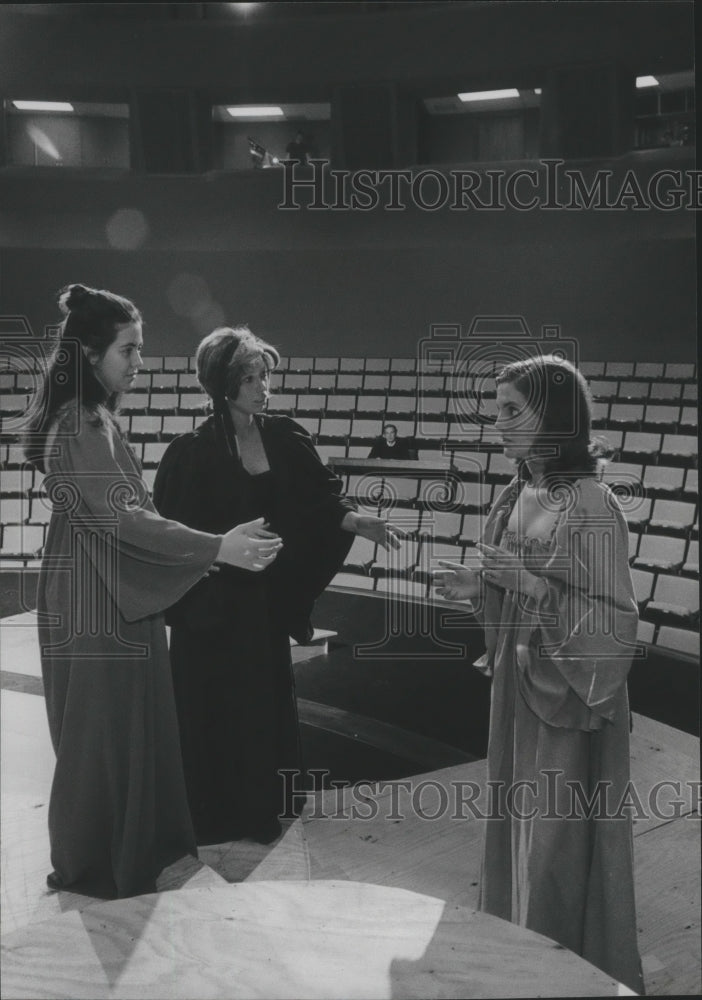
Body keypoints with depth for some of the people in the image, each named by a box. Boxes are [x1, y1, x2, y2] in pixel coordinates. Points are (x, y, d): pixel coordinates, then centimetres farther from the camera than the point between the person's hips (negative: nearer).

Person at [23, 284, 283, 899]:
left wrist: (190, 550, 17)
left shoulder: (91, 416, 11)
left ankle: (133, 844, 31)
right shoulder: (82, 425, -20)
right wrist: (217, 547, -31)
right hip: (95, 602, -10)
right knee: (104, 728, 2)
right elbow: (122, 514, -28)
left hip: (109, 593, 10)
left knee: (127, 724, 17)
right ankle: (97, 865, 18)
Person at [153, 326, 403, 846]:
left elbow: (321, 495, -1)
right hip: (213, 598, -5)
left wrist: (359, 521, -17)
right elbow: (173, 530, -11)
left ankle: (261, 806, 29)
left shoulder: (286, 438, 1)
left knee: (266, 696, 13)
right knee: (213, 701, 2)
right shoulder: (193, 452, -12)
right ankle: (213, 813, 17)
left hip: (266, 593, 5)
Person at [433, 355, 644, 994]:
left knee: (560, 836, 2)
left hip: (569, 692, -8)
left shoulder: (592, 505, -18)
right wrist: (478, 588, -3)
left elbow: (613, 620, -17)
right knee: (517, 822, 17)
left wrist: (533, 585, -26)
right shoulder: (517, 496, 5)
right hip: (519, 682, 8)